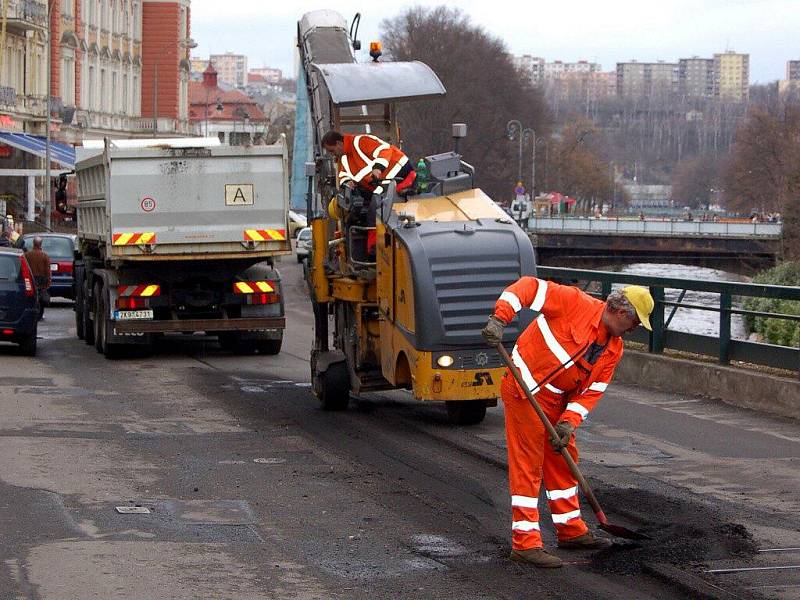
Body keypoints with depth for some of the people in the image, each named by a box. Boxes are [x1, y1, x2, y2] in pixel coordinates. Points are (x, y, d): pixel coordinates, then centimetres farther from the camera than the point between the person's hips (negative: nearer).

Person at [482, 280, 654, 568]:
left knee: (563, 461, 18)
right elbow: (528, 287, -19)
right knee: (527, 465, -7)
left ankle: (571, 531, 33)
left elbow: (592, 390, 2)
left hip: (556, 399, 9)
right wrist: (499, 319, -30)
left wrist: (568, 423, -11)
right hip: (525, 391, -9)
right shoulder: (574, 302, -18)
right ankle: (525, 543, -4)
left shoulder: (614, 349, 4)